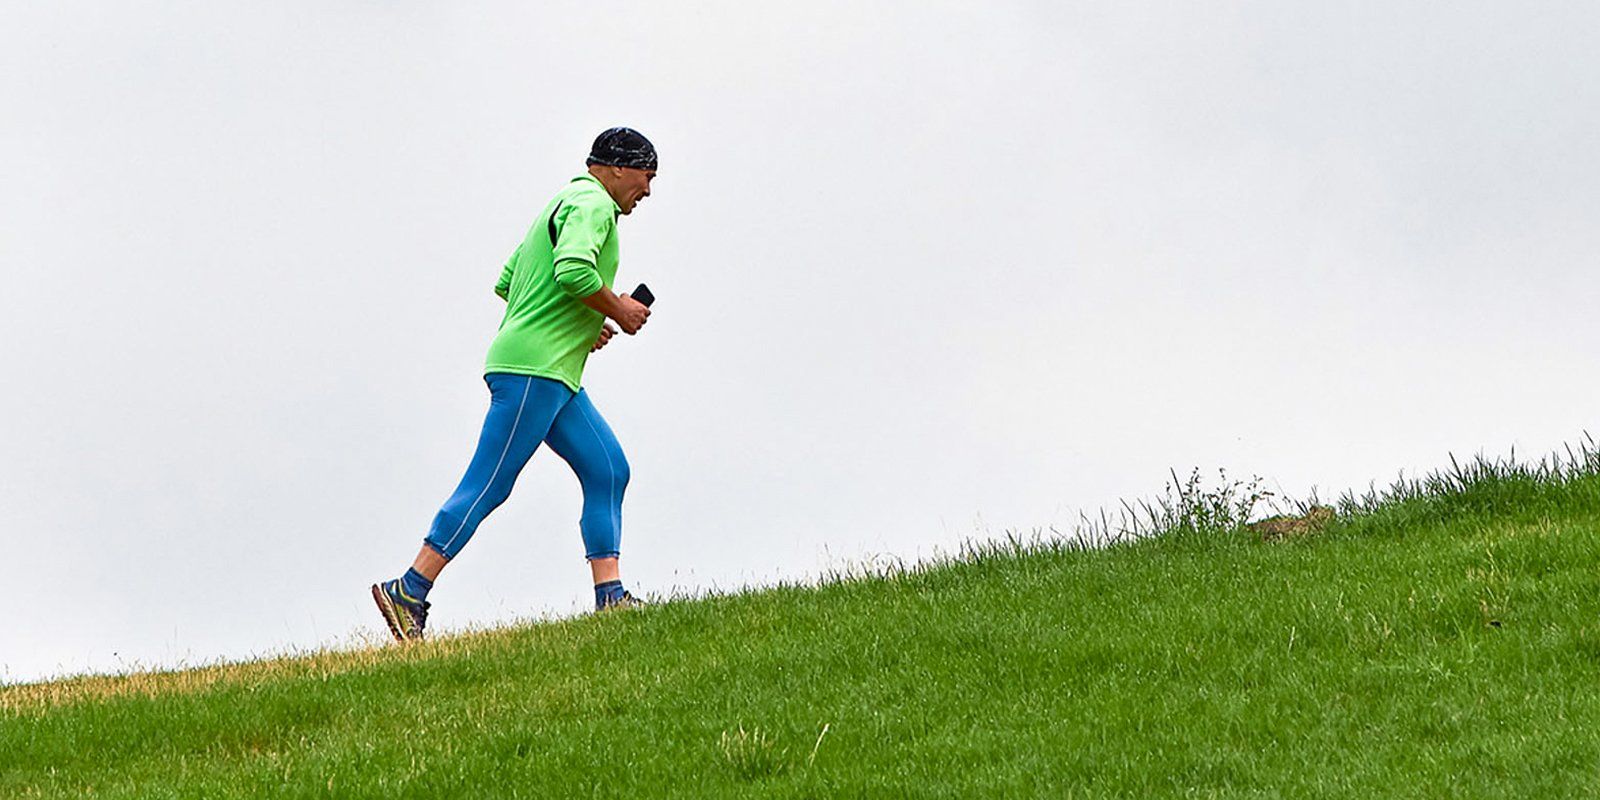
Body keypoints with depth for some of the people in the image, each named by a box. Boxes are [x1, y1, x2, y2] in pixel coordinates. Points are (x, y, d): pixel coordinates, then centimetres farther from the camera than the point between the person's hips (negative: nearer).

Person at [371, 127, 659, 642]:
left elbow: (507, 283, 26)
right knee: (489, 485, -12)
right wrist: (617, 309, -10)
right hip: (533, 368, -11)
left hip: (555, 377, 11)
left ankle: (610, 597, 3)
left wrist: (583, 327, 22)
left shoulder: (565, 205, 25)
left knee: (608, 470, 7)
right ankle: (409, 593, -13)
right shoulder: (592, 204, -7)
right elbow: (573, 270, -26)